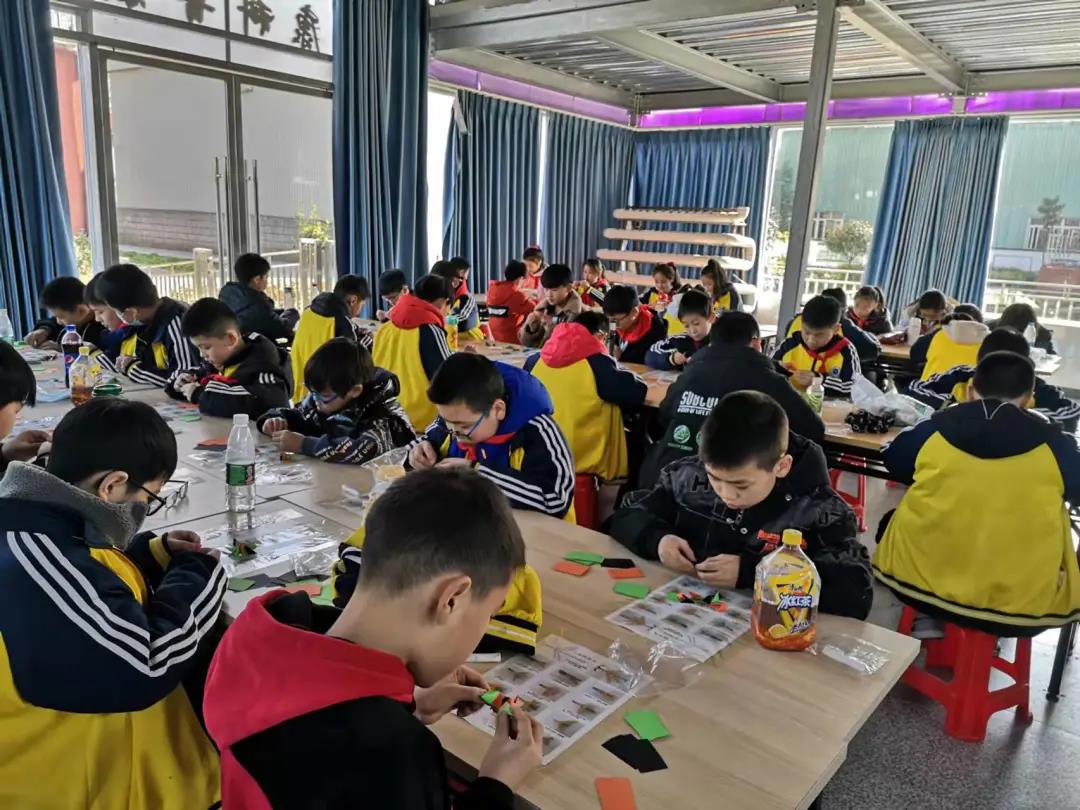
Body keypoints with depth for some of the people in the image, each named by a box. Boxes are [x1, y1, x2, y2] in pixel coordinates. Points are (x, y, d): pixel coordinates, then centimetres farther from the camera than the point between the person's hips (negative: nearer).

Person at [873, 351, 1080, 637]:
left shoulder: (935, 428, -5)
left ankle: (929, 621, 18)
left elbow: (893, 460, 15)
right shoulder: (1053, 444, -7)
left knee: (891, 521, 31)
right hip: (1021, 601, 1)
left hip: (919, 578, 0)